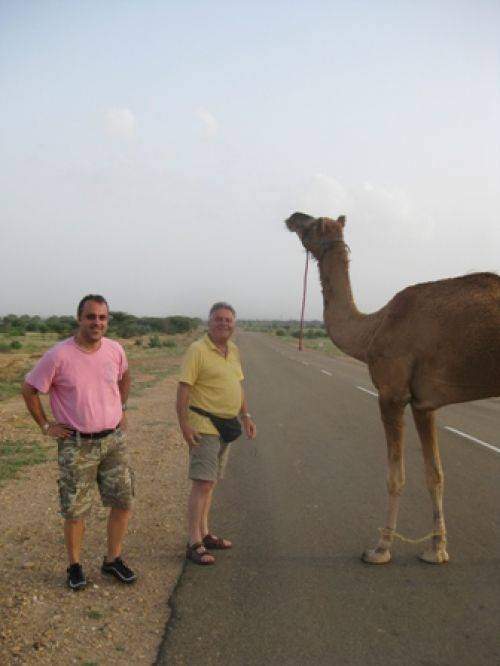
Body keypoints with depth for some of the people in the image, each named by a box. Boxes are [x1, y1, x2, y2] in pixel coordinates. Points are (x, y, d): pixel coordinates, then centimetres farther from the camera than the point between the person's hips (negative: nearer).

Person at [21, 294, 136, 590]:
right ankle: (75, 566, 29)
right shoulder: (58, 356, -15)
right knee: (75, 511, 7)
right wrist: (45, 425, -3)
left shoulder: (115, 350, -2)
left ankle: (113, 560, 27)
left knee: (123, 502, 8)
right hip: (76, 444, -4)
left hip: (114, 439, 4)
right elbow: (29, 389, -4)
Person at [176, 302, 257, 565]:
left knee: (209, 483, 15)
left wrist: (245, 416, 16)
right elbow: (183, 389, -16)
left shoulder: (233, 350, 10)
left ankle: (204, 533, 26)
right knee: (202, 484, -8)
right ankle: (194, 544, 1)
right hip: (204, 427, -7)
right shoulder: (197, 350, -13)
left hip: (226, 426, 8)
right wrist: (184, 425, -20)